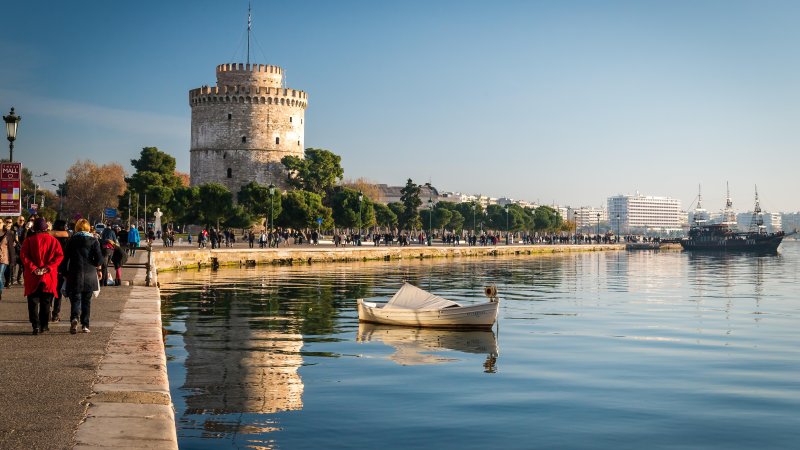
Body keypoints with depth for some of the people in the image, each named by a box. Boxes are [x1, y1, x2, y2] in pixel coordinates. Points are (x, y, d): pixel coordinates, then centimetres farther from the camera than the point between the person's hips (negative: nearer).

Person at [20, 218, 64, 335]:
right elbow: (59, 255, -7)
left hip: (32, 277, -1)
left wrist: (33, 268, -12)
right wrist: (47, 267, -9)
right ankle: (44, 325, 14)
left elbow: (23, 255, -10)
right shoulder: (52, 240, 2)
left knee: (33, 302, 4)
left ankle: (36, 325, -7)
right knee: (45, 302, 12)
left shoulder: (29, 240, -1)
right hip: (49, 277, 1)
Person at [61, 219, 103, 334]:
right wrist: (97, 265, 12)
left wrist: (65, 272, 11)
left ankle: (74, 318, -24)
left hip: (74, 274, 0)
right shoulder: (93, 240, 0)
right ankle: (85, 325, 9)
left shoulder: (72, 240, 3)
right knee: (87, 300, 10)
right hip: (90, 275, 0)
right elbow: (99, 258, -9)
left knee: (75, 298, 3)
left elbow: (66, 257, 2)